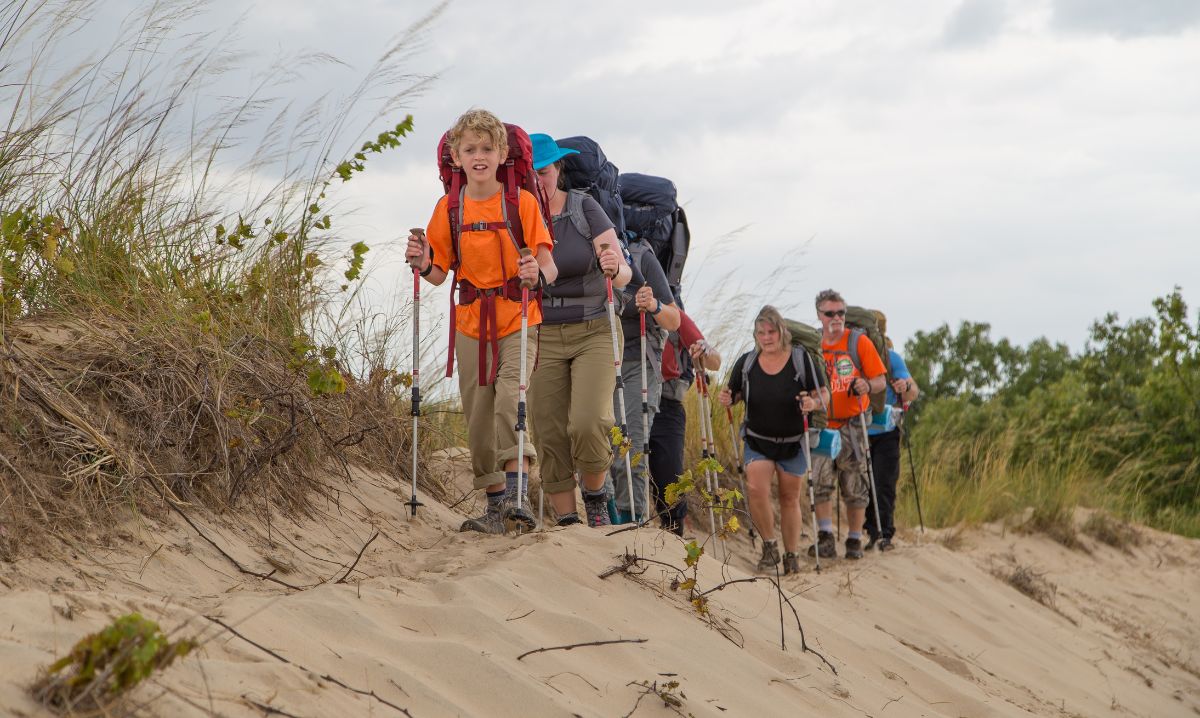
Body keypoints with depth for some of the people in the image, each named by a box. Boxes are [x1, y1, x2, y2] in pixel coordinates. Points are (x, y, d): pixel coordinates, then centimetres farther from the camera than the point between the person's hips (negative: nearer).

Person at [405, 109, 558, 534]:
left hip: (518, 321, -4)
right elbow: (439, 274, 6)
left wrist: (538, 273, -29)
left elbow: (549, 268, -7)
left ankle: (516, 493, -28)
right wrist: (423, 265, -15)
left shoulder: (522, 202, -4)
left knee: (510, 396, -25)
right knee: (478, 417, 6)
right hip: (471, 324, 4)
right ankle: (495, 506, 17)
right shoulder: (449, 208, 4)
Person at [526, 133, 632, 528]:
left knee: (588, 424, -19)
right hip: (541, 337, 2)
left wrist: (615, 268, -34)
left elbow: (624, 275, -10)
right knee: (549, 436, -3)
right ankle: (566, 521, 6)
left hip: (593, 333, -2)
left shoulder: (585, 209, -7)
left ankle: (595, 496, 6)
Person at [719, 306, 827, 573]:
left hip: (793, 443, -1)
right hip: (757, 441, 1)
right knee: (757, 489, -19)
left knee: (790, 499, 8)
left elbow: (823, 395, -3)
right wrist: (726, 399, -14)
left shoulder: (801, 359, -8)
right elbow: (734, 395, 9)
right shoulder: (746, 363, -2)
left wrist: (813, 403, -26)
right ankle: (769, 547, 0)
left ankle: (792, 557, 23)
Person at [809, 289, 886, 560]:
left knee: (854, 486, 3)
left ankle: (855, 541, 13)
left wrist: (867, 386, -21)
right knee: (821, 480, -15)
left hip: (852, 425, -1)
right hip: (822, 426, 1)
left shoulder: (859, 342, 0)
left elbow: (881, 379, 0)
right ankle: (825, 537, -12)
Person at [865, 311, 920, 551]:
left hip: (886, 433, -2)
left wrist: (906, 387, -27)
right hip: (860, 432, 2)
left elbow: (914, 391, -4)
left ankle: (885, 534, -1)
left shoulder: (891, 358, 0)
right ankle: (872, 532, 13)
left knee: (884, 486, -5)